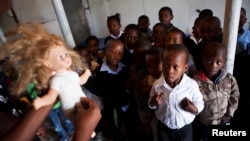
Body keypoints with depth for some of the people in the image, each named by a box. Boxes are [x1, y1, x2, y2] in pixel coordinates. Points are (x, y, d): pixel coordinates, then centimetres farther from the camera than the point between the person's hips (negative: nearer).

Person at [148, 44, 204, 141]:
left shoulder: (192, 85, -22)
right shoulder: (157, 84, -16)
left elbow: (200, 104, -8)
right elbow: (151, 105, -2)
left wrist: (193, 109, -29)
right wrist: (153, 103, -24)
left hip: (184, 129, -1)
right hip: (163, 128, 1)